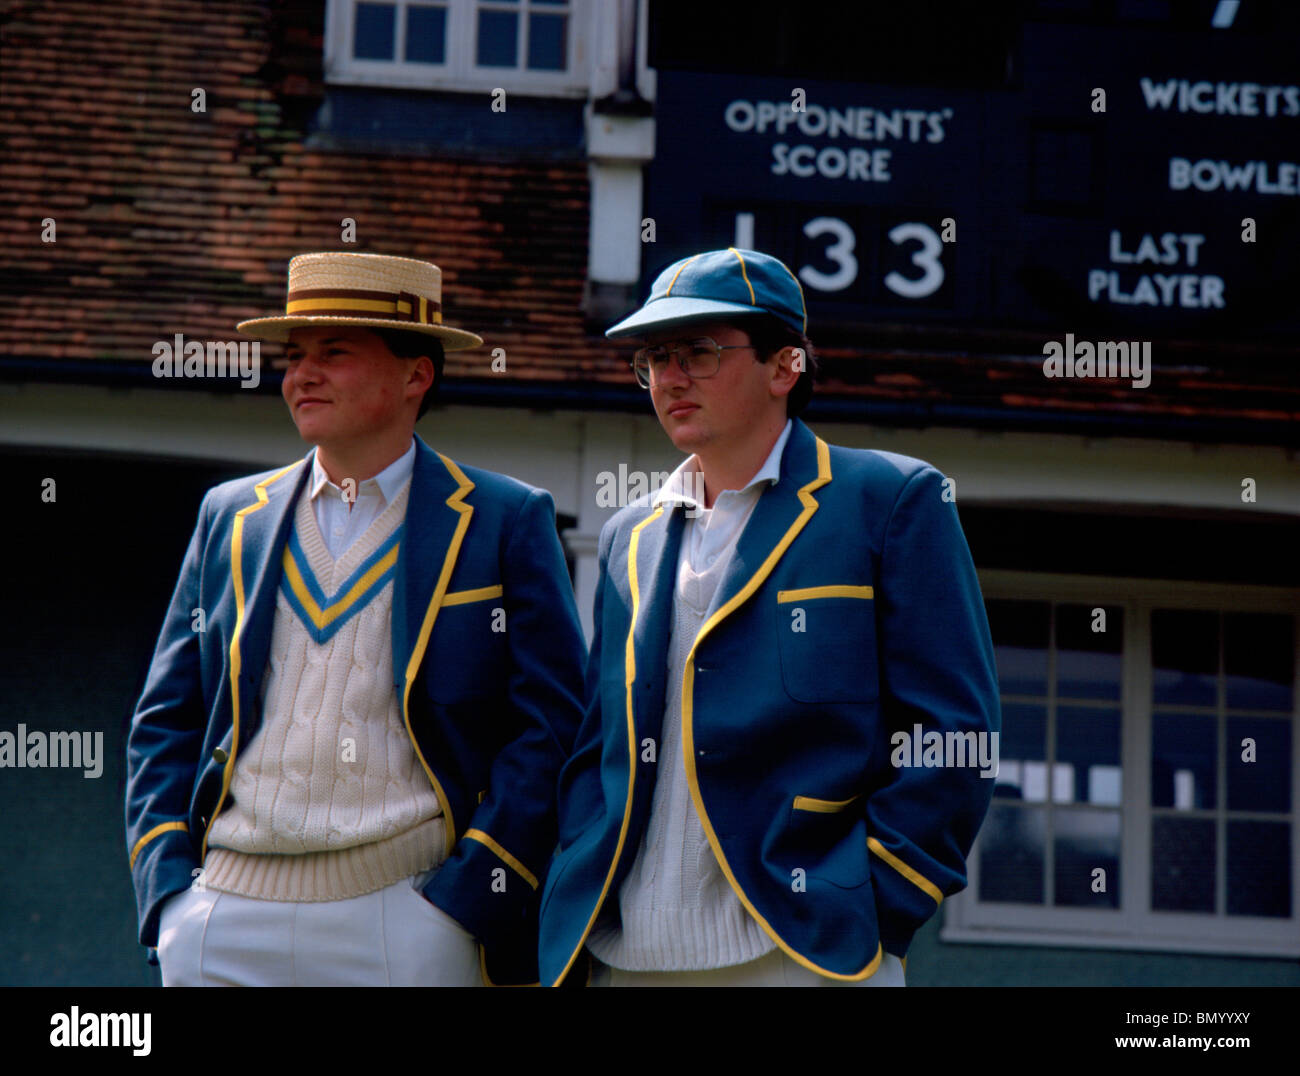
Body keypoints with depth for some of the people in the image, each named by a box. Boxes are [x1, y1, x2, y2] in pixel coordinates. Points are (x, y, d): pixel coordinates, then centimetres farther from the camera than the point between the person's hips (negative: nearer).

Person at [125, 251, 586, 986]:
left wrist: (466, 900, -10)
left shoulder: (508, 521, 1)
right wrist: (169, 893, 2)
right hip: (225, 925, 3)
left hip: (404, 918, -3)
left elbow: (550, 729, -3)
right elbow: (165, 723, 14)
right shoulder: (229, 517, 12)